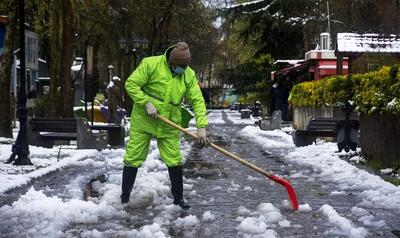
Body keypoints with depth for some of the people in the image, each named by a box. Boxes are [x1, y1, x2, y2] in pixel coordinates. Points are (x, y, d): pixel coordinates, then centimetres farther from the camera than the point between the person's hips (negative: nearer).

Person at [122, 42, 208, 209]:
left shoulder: (189, 75, -4)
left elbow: (197, 100, -6)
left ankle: (178, 198, 20)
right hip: (143, 121, -3)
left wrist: (201, 126, -16)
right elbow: (131, 84, -14)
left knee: (174, 161, 5)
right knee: (133, 159, 3)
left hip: (169, 125, 3)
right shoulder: (151, 64, -16)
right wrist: (147, 103, -22)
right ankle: (124, 197, 17)